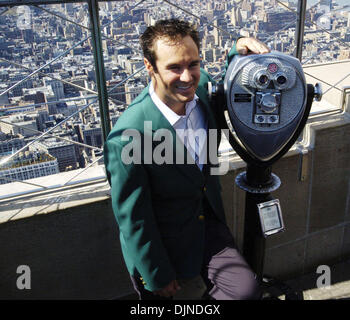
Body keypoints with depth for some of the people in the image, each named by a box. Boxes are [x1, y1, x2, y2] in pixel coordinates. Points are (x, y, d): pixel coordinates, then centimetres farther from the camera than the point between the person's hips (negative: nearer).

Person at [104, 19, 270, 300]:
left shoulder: (202, 86, -12)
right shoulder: (128, 137, -31)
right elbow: (133, 220, -21)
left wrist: (239, 50, -8)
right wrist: (158, 276, -9)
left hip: (208, 221, 5)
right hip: (159, 242, -4)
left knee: (246, 290, -3)